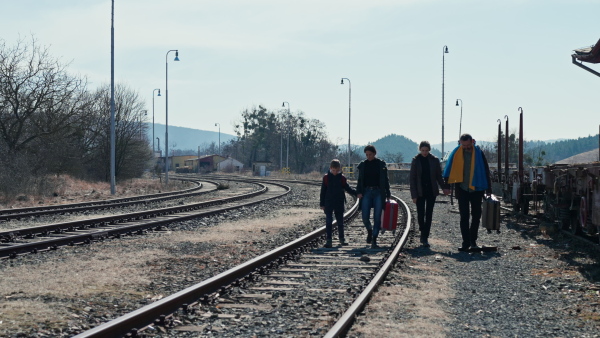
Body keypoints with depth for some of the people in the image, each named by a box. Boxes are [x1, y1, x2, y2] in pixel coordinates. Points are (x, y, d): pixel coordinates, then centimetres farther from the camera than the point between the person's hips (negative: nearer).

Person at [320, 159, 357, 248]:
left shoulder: (342, 178, 3)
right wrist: (322, 204, 2)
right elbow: (323, 191, 3)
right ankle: (329, 240, -4)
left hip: (339, 204, 2)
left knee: (340, 221, 10)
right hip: (328, 203, -2)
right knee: (329, 221, -6)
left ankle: (342, 238, 24)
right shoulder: (326, 178, 0)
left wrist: (356, 193, -7)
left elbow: (348, 188, 9)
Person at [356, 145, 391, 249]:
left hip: (378, 192, -1)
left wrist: (388, 195, 3)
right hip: (366, 192, 1)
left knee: (377, 217, -4)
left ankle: (374, 241, 1)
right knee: (365, 217, -7)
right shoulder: (362, 165, 8)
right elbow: (360, 180, 11)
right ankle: (369, 231, 25)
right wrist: (358, 192, -5)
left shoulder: (381, 164, 4)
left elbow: (386, 180, 7)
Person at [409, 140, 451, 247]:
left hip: (431, 191, 1)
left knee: (429, 215, -1)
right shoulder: (416, 161, 0)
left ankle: (425, 237, 3)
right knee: (420, 214, -3)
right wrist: (414, 195, -7)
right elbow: (412, 179, -1)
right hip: (420, 192, -1)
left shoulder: (434, 160, 2)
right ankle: (423, 234, 21)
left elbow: (439, 176, 8)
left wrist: (445, 187, -9)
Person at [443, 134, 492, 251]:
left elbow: (486, 171, 2)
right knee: (464, 216, -1)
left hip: (476, 189, 0)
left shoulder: (479, 153, -3)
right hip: (462, 189, 0)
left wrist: (488, 189, 0)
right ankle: (466, 241, 2)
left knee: (476, 216, 5)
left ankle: (473, 241, 14)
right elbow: (450, 168, 7)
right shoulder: (456, 154, -1)